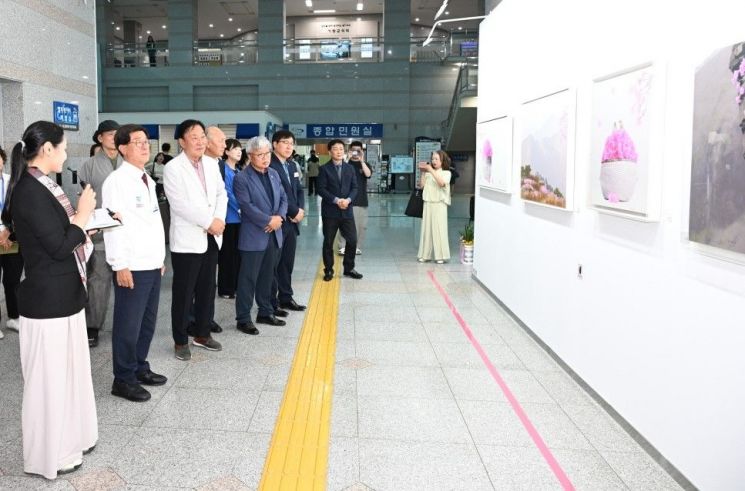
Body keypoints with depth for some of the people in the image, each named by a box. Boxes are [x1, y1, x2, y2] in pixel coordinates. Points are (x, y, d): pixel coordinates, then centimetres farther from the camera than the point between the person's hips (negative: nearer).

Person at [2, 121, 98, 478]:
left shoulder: (42, 186, 8)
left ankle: (68, 438, 36)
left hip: (62, 294, 10)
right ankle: (50, 454, 21)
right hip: (48, 298, -10)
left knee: (67, 369, 20)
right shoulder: (29, 192, -20)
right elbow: (58, 246, -21)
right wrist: (82, 215, -11)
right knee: (51, 375, 4)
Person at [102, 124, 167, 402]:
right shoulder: (117, 181, -11)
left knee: (147, 321, 15)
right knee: (129, 324, 1)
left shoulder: (147, 180, 14)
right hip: (132, 267, -8)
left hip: (152, 264, 8)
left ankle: (140, 368, 29)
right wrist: (120, 265, -19)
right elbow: (113, 223, -16)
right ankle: (123, 379, 13)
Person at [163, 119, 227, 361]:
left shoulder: (212, 164, 9)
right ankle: (180, 341, 16)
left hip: (211, 237, 6)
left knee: (207, 290, 14)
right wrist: (209, 222, -17)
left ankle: (202, 334, 28)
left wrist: (219, 219, -8)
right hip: (187, 239, -6)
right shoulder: (173, 168, -11)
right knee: (183, 293, 3)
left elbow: (221, 194, 10)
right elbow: (180, 205, -18)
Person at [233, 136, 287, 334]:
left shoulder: (274, 174, 12)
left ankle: (266, 312, 27)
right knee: (248, 279, 0)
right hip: (253, 236, -6)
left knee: (267, 276, 16)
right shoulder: (241, 178, -10)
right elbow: (247, 206, -17)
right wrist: (269, 220, -17)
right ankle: (243, 319, 8)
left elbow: (283, 198, 11)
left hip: (274, 235, 7)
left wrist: (279, 217, -7)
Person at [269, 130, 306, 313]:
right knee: (273, 263, 1)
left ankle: (286, 298, 25)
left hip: (292, 222, 8)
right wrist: (294, 212, -14)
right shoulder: (269, 165, -13)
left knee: (288, 263, 15)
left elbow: (299, 190, 17)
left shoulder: (292, 165, 15)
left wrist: (300, 210, -1)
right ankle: (272, 302, 9)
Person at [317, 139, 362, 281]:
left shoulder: (350, 168, 11)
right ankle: (328, 270, 16)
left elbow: (354, 187, 7)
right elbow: (321, 189, -8)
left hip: (346, 210, 3)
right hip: (330, 211, -3)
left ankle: (349, 269, 18)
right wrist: (336, 200, -17)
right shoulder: (324, 169, -1)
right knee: (328, 242, 4)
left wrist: (348, 199, -12)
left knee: (352, 240, 2)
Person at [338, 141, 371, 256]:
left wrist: (361, 160, -19)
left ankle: (357, 247, 14)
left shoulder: (364, 164, 9)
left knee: (360, 225, 5)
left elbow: (368, 174, -11)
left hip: (361, 200, 2)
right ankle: (343, 247, -3)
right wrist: (347, 159, -19)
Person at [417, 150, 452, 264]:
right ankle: (425, 254, 11)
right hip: (428, 203, 4)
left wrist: (431, 170, -19)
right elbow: (421, 185, 4)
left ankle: (440, 255, 0)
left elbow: (441, 183, -18)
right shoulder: (428, 173, 11)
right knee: (426, 228, 5)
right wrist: (423, 173, -1)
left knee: (439, 228, -5)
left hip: (439, 204, -4)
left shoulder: (446, 173, 2)